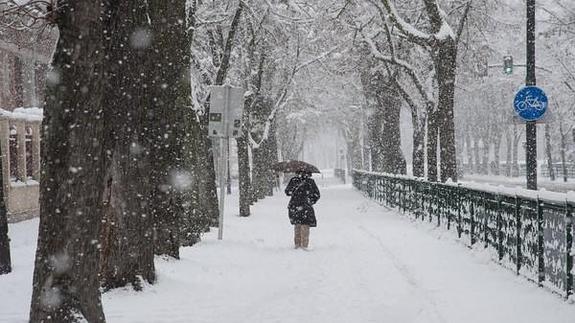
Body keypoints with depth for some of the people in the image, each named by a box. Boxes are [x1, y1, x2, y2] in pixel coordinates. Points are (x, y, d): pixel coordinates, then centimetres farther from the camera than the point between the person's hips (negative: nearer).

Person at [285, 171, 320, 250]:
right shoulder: (310, 181, -4)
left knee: (297, 225, 17)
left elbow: (287, 192, 11)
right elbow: (316, 195, 1)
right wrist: (311, 201, 16)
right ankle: (304, 245, 0)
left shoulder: (293, 180, 2)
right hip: (305, 206, -4)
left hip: (293, 206, 4)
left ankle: (297, 244, 19)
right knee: (305, 226, 3)